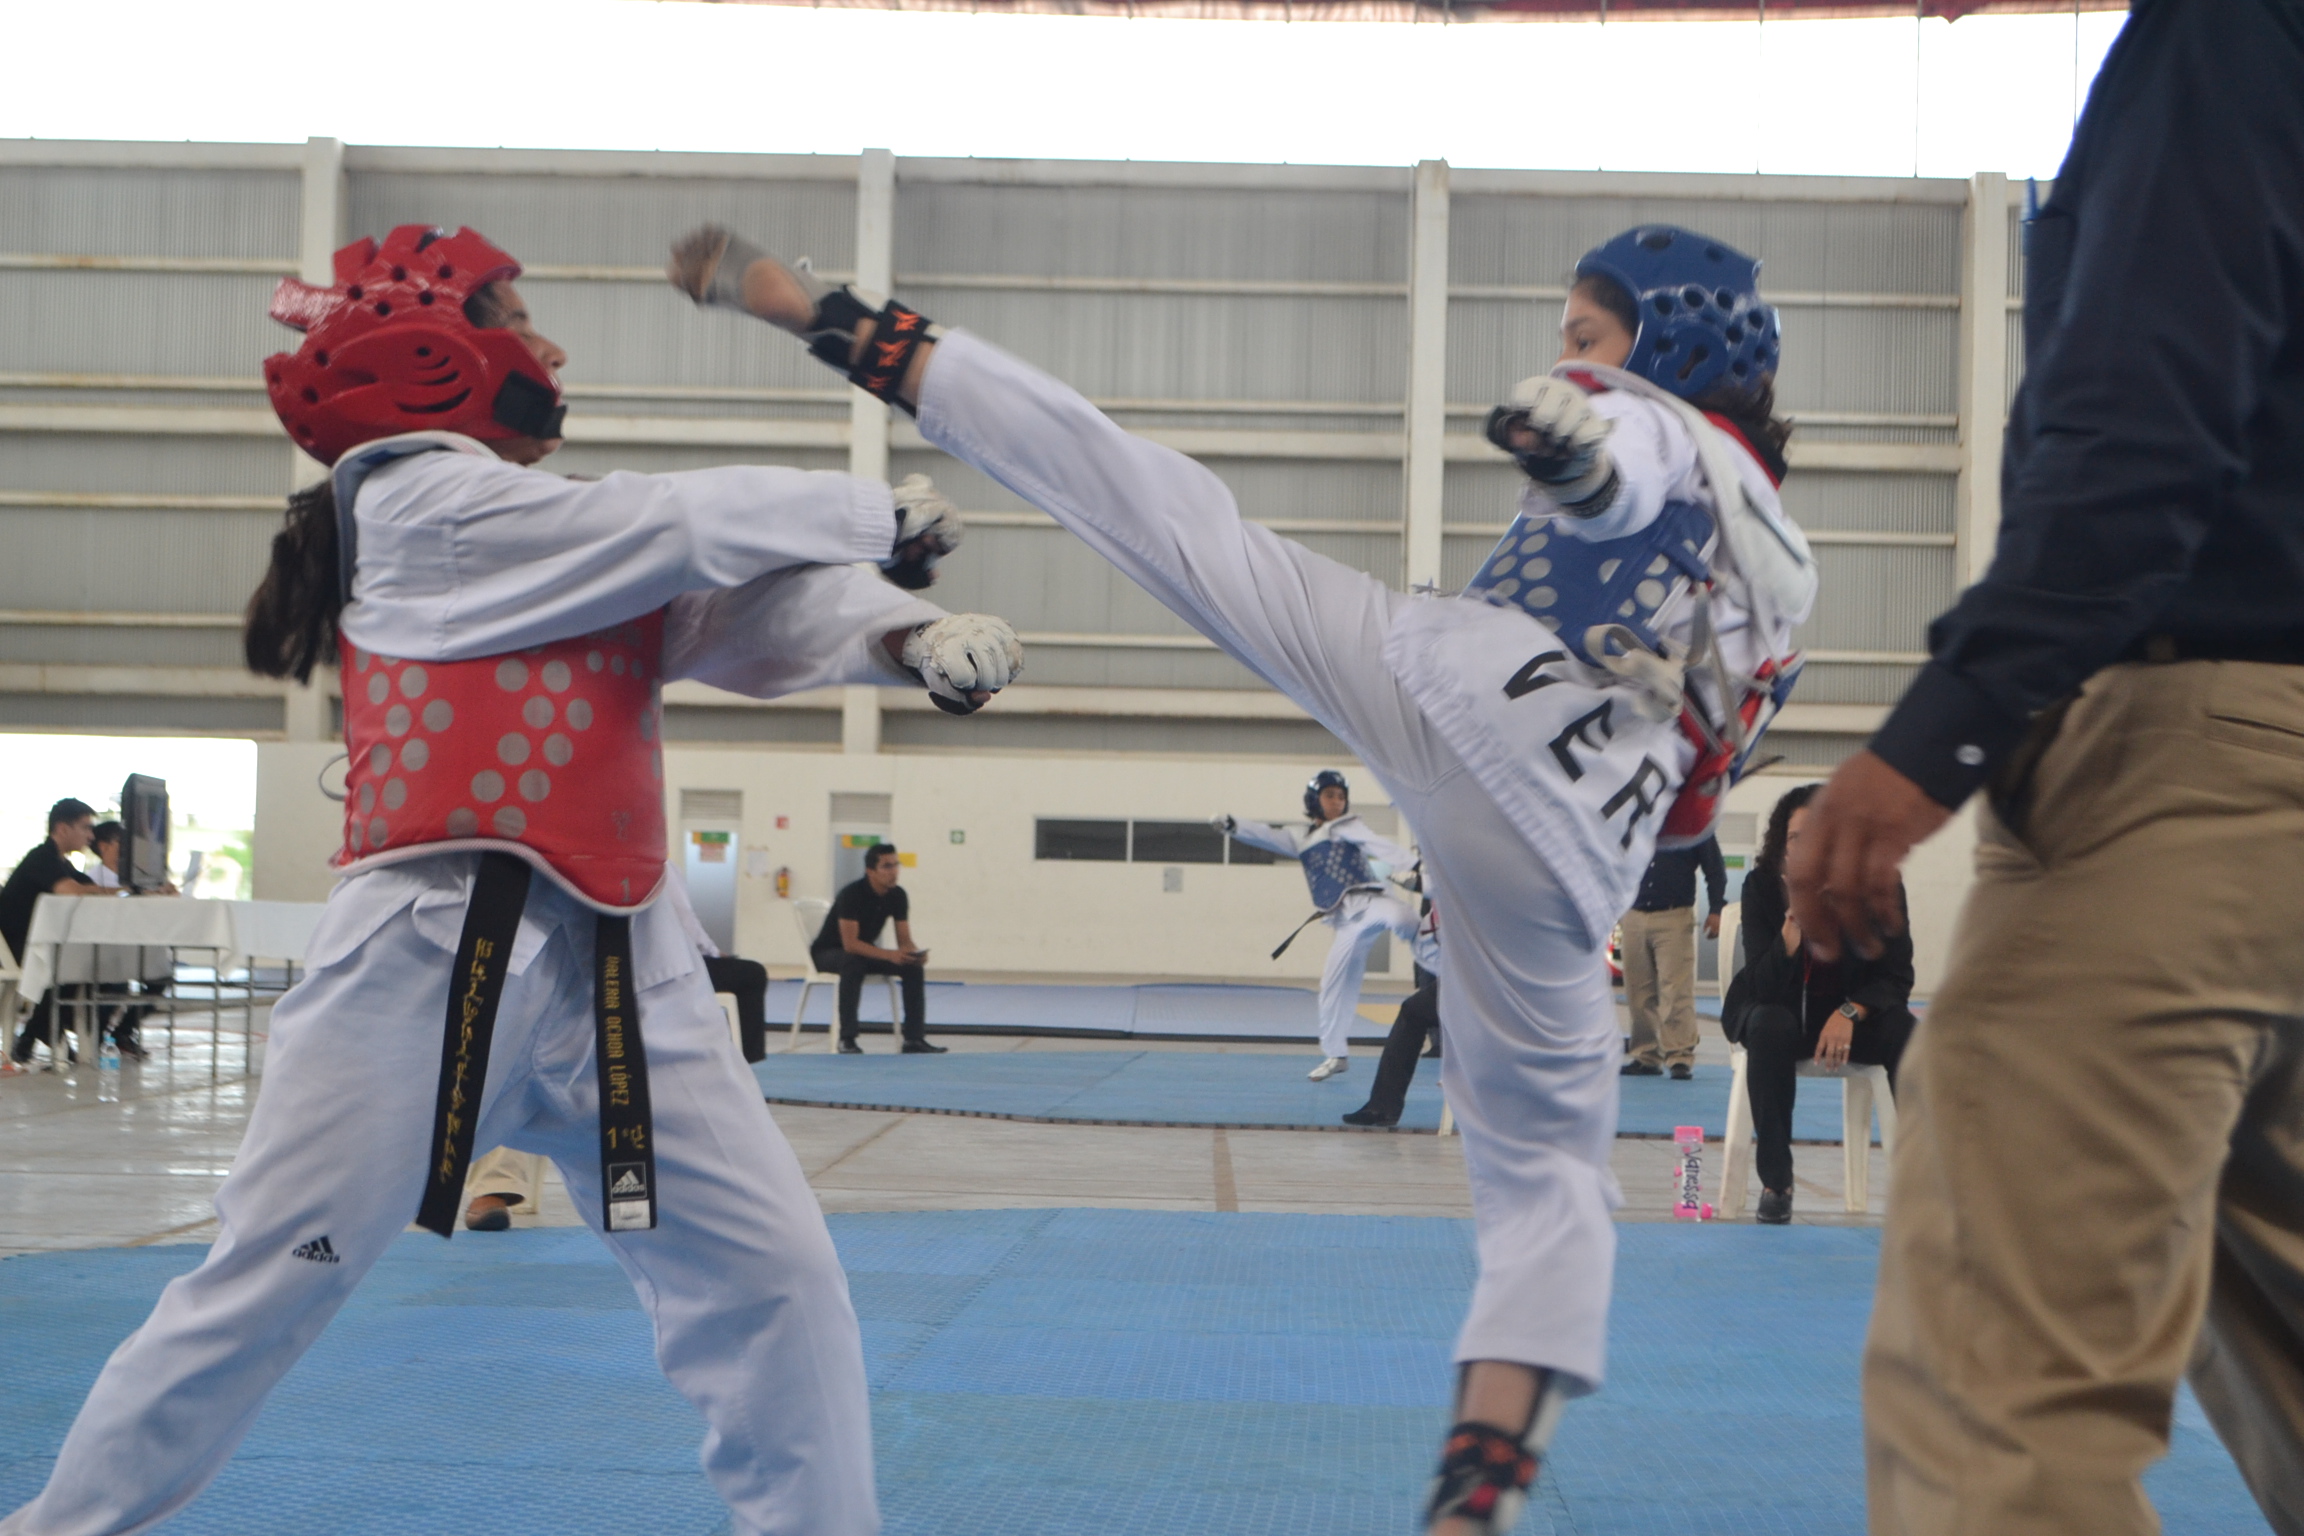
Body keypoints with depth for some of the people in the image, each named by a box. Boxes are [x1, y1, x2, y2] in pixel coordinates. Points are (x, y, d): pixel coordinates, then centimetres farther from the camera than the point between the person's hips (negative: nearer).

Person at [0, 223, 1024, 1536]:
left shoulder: (591, 549, 17)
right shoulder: (420, 505, -7)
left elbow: (760, 608, 5)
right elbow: (694, 528, -10)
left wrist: (904, 632, -16)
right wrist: (879, 515, 4)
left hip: (620, 968, 7)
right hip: (434, 962, -7)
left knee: (773, 1274, 3)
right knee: (268, 1283, 2)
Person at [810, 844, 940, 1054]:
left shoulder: (897, 895, -8)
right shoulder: (852, 894, -28)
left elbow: (905, 941, -5)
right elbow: (850, 944, -34)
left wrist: (916, 953, -29)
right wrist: (889, 955, -44)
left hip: (866, 951, 6)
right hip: (829, 953, -6)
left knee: (914, 966, -17)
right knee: (853, 964, -40)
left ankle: (914, 1039, -16)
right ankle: (847, 1040, -35)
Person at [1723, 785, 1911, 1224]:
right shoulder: (1762, 885, -16)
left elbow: (1897, 977, -8)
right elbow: (1765, 986, -22)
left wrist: (1851, 1012, -28)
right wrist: (1792, 928, -39)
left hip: (1851, 1014, 1)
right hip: (1775, 1009, -1)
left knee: (1903, 1030, -31)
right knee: (1771, 1025, -36)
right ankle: (1776, 1184, -26)